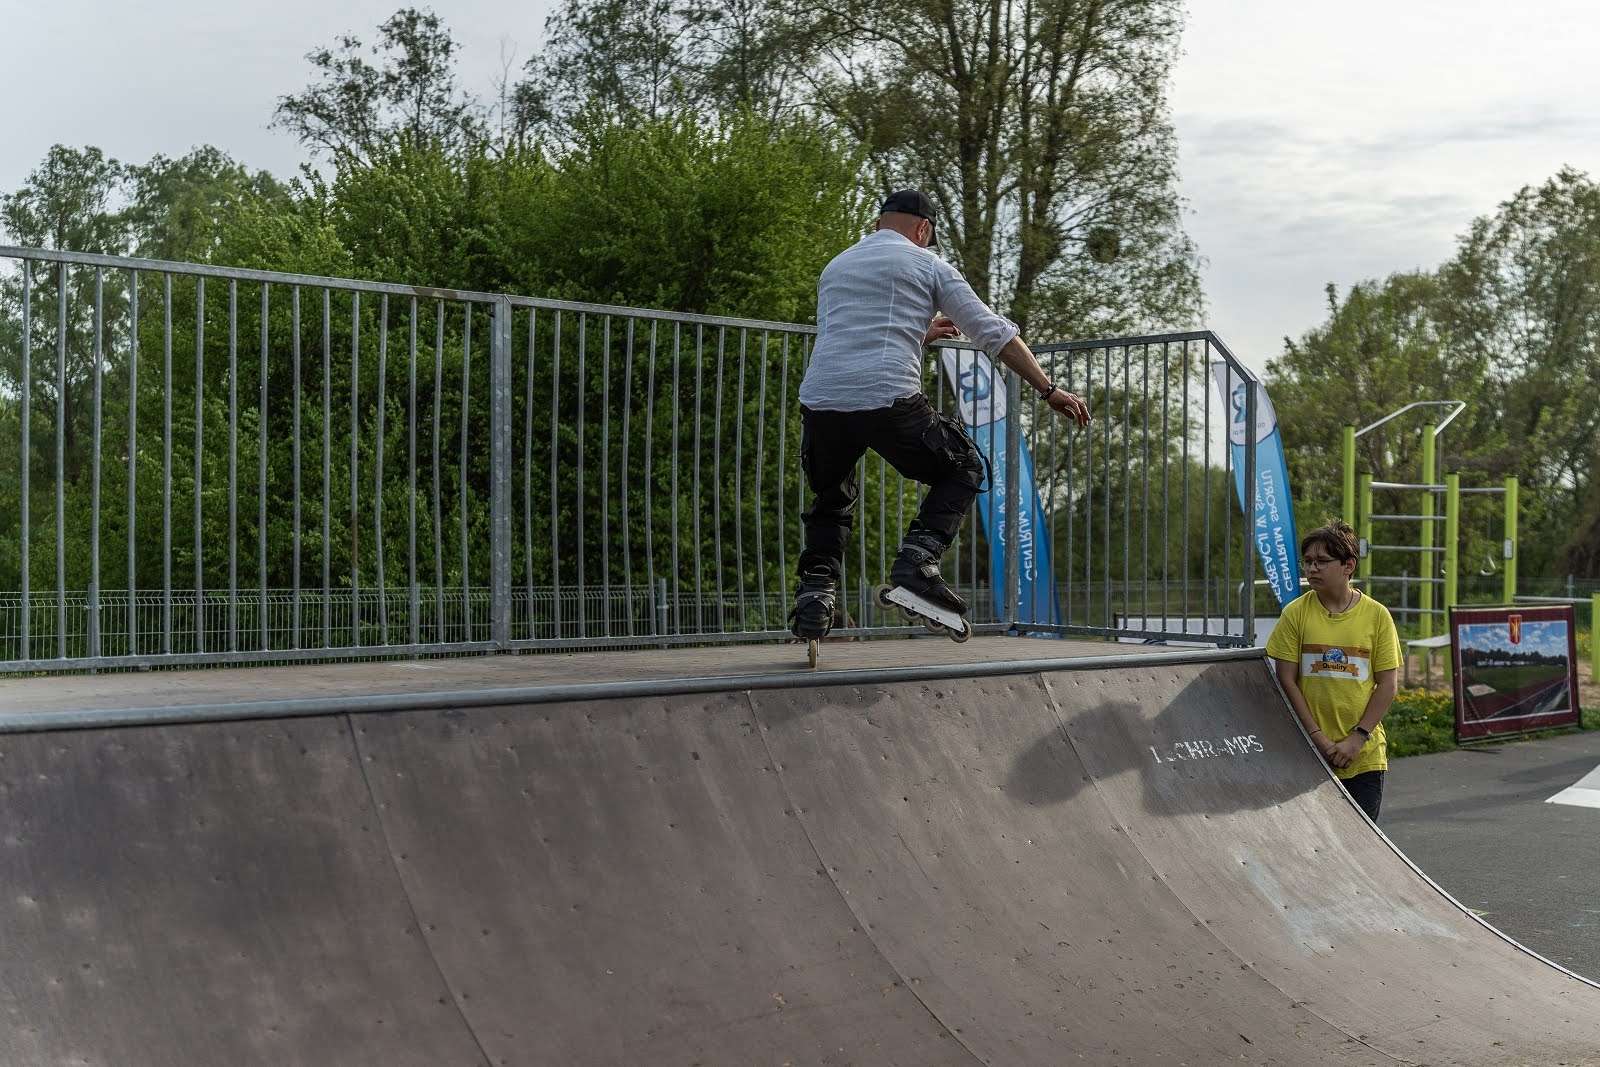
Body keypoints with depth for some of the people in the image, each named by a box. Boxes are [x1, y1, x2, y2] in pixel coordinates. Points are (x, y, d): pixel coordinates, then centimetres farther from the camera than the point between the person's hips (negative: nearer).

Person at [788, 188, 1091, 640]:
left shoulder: (834, 267, 28)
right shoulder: (927, 265, 12)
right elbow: (994, 333, 7)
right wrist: (1049, 389, 10)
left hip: (819, 400, 4)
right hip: (890, 401, -4)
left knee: (831, 501, 28)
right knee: (964, 469, 19)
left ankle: (815, 589, 6)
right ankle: (919, 558, -3)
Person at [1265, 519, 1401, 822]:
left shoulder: (1376, 615, 1)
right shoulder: (1295, 613, 0)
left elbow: (1387, 685, 0)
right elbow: (1286, 681, -2)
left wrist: (1356, 739, -9)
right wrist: (1318, 738, -9)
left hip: (1365, 757, 0)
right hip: (1309, 756, 0)